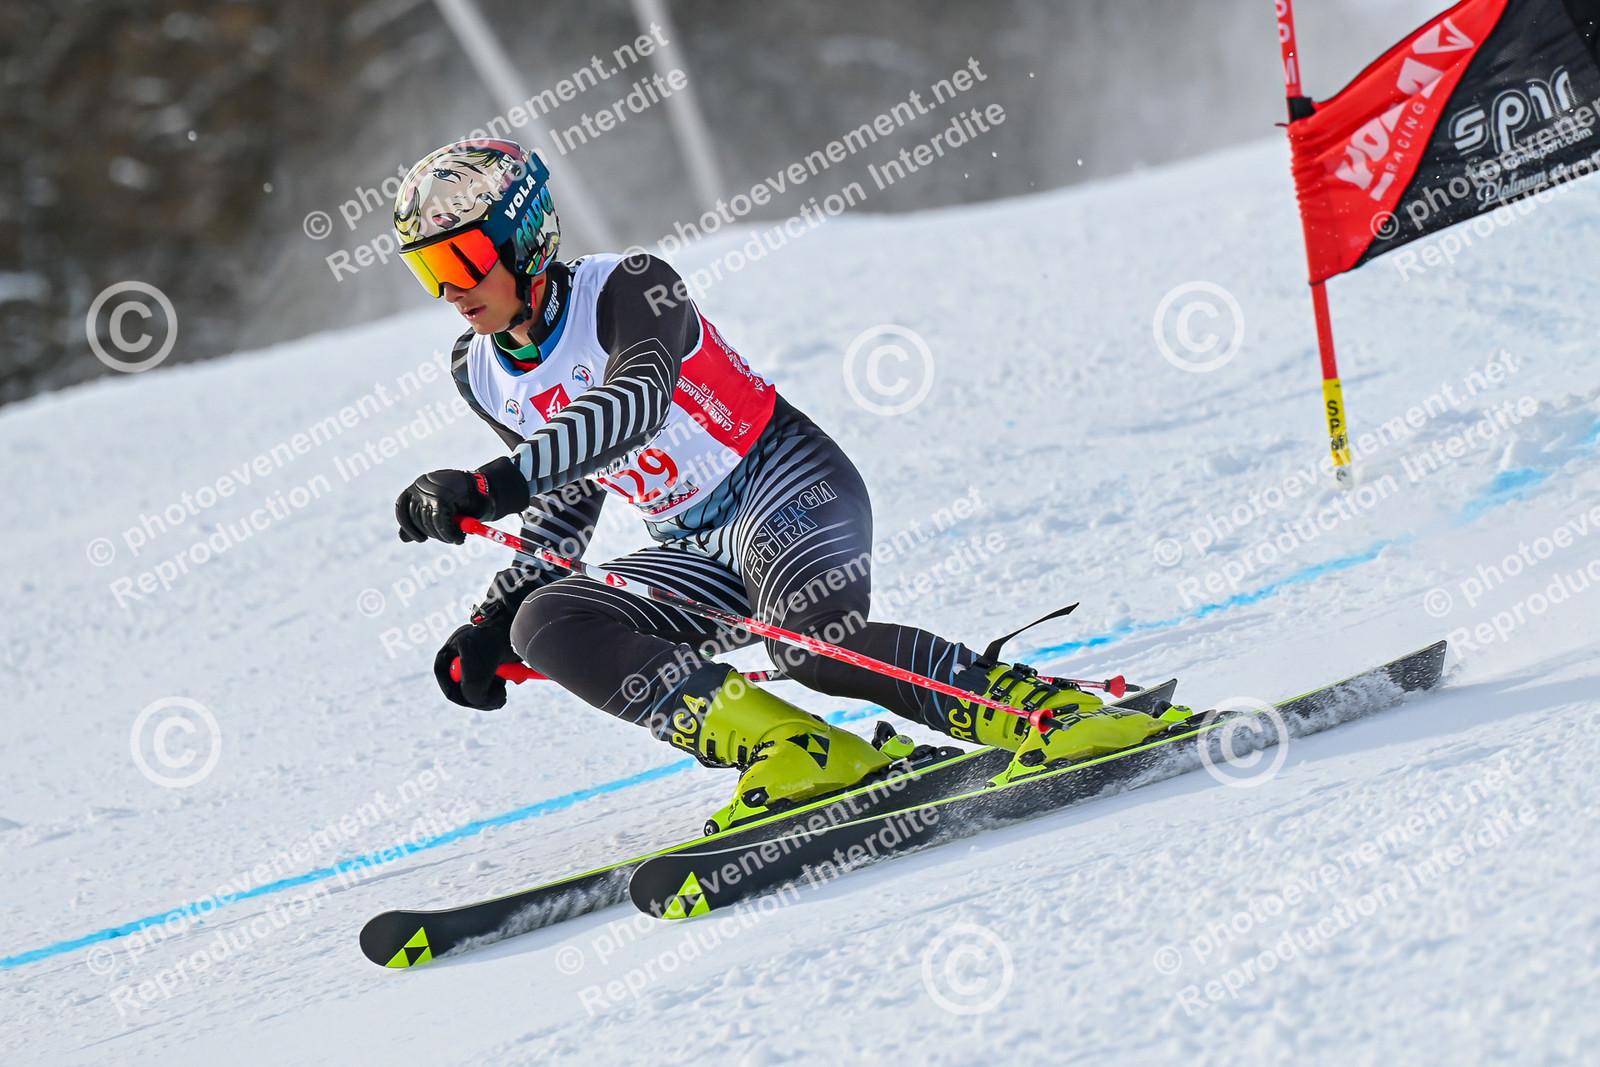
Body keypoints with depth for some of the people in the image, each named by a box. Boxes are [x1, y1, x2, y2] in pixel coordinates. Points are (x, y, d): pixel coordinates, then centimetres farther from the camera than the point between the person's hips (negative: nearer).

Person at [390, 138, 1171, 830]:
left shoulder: (626, 289, -15)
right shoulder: (480, 374, 7)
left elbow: (634, 404, -35)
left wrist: (493, 483, -44)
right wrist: (491, 623, 10)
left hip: (785, 488, -7)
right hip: (693, 553, 7)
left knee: (813, 644, -36)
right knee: (547, 626, -20)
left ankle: (1046, 713, -29)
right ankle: (792, 755, -30)